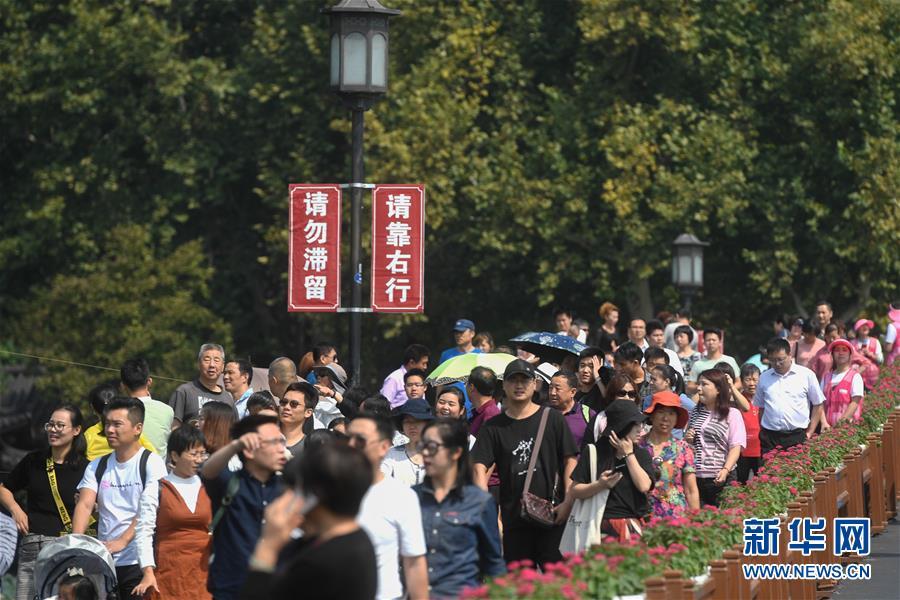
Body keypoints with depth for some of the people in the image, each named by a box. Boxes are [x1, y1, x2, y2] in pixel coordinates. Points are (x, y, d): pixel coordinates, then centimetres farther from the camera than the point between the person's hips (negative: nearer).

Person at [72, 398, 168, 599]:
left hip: (138, 562, -5)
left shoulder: (151, 463, -2)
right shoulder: (97, 467, 14)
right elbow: (85, 505, 2)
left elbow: (148, 510, -13)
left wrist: (122, 541, -25)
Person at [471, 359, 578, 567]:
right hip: (513, 517, 2)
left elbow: (570, 460, 4)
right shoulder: (494, 427, 9)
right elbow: (480, 467, 1)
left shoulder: (552, 419, 6)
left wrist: (568, 502, -7)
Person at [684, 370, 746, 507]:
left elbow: (736, 447, -8)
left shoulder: (732, 414, -2)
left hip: (721, 477, -4)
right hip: (695, 477, 4)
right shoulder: (695, 412, 12)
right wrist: (687, 440, 2)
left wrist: (726, 470, -22)